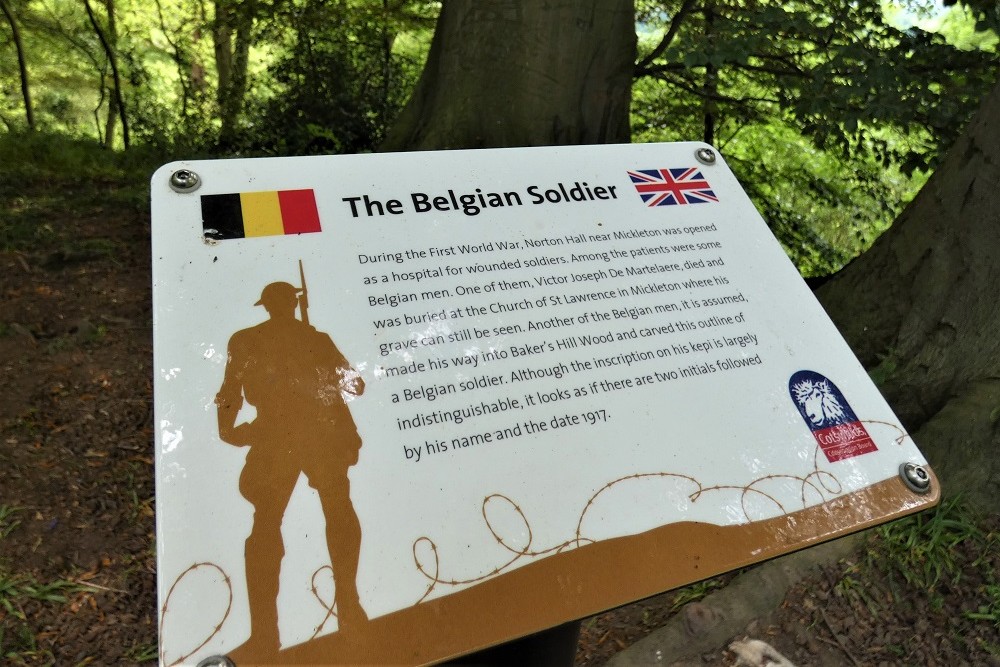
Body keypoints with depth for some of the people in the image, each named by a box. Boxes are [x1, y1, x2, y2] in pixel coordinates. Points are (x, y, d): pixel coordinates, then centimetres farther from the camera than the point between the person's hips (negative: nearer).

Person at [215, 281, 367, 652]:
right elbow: (354, 385, 5)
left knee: (266, 526, 10)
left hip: (275, 441, 0)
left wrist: (227, 430, 22)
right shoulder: (317, 338, 5)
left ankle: (265, 633, 7)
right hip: (325, 438, 1)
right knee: (340, 517, 18)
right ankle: (348, 611, 23)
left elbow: (231, 394, 6)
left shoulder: (244, 341, 5)